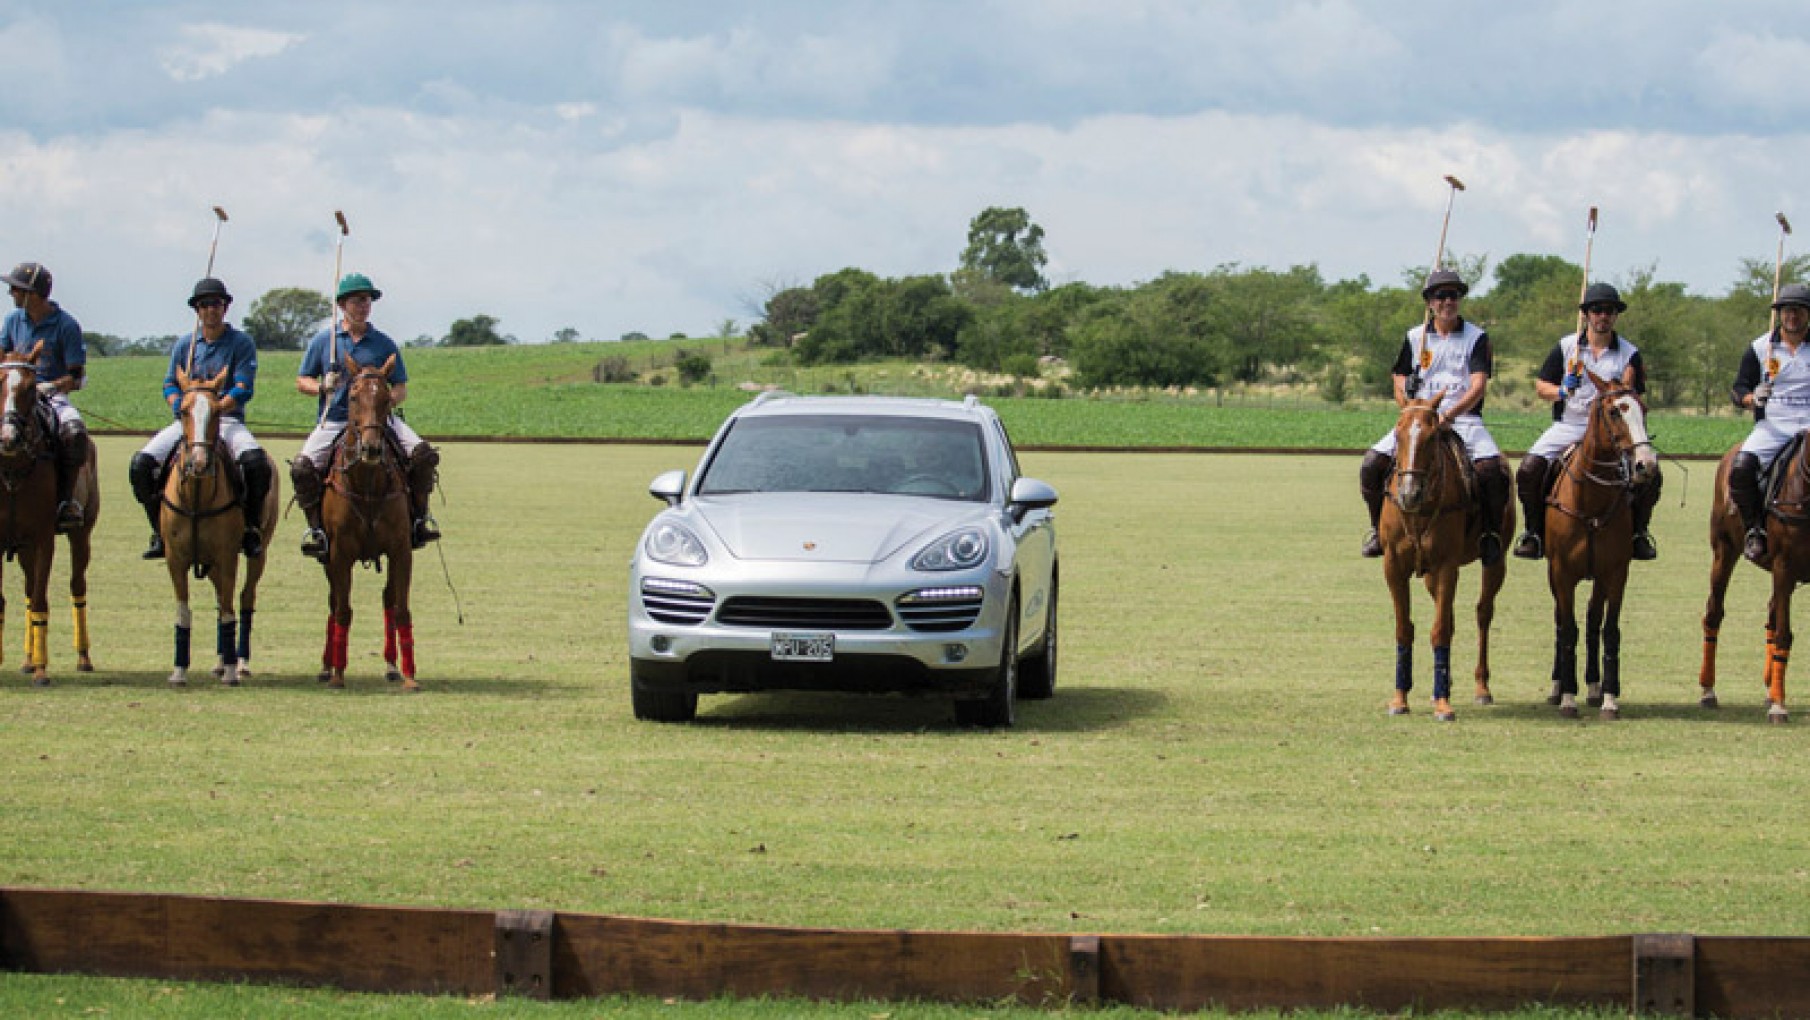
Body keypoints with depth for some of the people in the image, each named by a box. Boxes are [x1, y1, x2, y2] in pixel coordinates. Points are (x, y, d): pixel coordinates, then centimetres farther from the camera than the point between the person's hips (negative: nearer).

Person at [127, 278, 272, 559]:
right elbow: (170, 385, 16)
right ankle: (160, 529, -2)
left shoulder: (241, 343, 3)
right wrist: (181, 407, -7)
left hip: (228, 419, -4)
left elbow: (243, 389, -6)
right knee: (141, 464, -16)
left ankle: (251, 528, -15)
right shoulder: (184, 345, 15)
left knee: (255, 462, -34)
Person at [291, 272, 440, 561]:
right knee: (302, 466, -25)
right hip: (334, 420, -1)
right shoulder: (323, 341, 8)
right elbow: (302, 381, 12)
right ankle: (315, 527, -9)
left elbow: (401, 387, 12)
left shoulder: (383, 344, 9)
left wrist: (391, 399, -11)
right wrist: (322, 388, -10)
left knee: (424, 455, -20)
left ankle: (419, 516, -4)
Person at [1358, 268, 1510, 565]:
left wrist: (1449, 414, -23)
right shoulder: (1415, 338, 13)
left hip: (1464, 418, -2)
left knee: (1494, 469, -30)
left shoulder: (1476, 337, 4)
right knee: (1372, 463, -18)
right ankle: (1380, 527, 3)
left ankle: (1492, 531, -9)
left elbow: (1478, 386, -7)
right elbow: (1400, 386, 11)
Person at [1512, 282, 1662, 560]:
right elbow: (1540, 385, 9)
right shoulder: (1566, 347, 7)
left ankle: (1639, 532, 2)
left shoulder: (1629, 354, 5)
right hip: (1568, 425, 0)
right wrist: (1561, 391, -11)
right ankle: (1534, 532, -4)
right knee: (1529, 468, -23)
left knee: (1649, 474, -21)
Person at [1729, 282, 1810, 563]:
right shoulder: (1761, 347, 11)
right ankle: (1754, 529, -9)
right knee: (1740, 468, -27)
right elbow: (1738, 390, 12)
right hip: (1771, 427, 0)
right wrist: (1752, 398, -12)